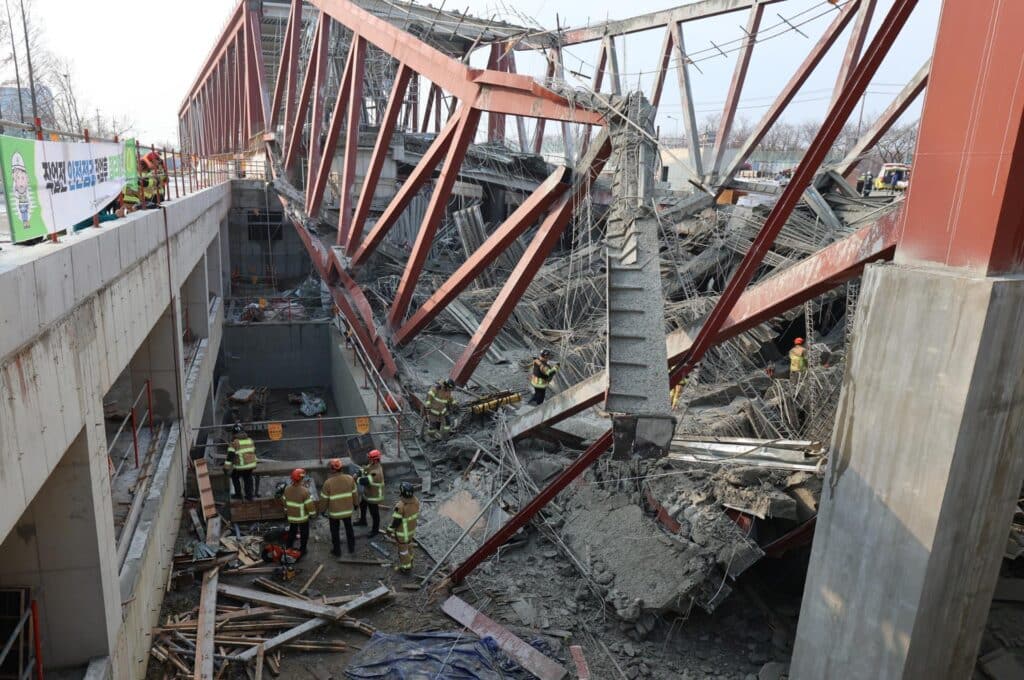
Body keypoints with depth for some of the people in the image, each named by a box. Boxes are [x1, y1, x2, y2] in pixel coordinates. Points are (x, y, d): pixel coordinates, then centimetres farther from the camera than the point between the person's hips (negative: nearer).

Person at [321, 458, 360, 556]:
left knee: (335, 532, 17)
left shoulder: (328, 482, -24)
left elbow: (324, 499, -13)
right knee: (349, 528, 24)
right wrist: (355, 503, 15)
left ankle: (337, 551, 31)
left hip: (334, 511, -3)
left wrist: (323, 510, 4)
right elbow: (355, 493, -3)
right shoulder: (350, 479, -15)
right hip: (347, 510, 3)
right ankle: (351, 548, 38)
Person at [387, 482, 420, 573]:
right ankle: (409, 559, 51)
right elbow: (417, 513, 1)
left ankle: (406, 566, 33)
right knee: (408, 544, 30)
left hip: (402, 530, -7)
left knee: (403, 548, 15)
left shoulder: (400, 506, -37)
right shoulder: (415, 500, -15)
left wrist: (390, 530, -10)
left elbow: (396, 520, -26)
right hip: (412, 527, 7)